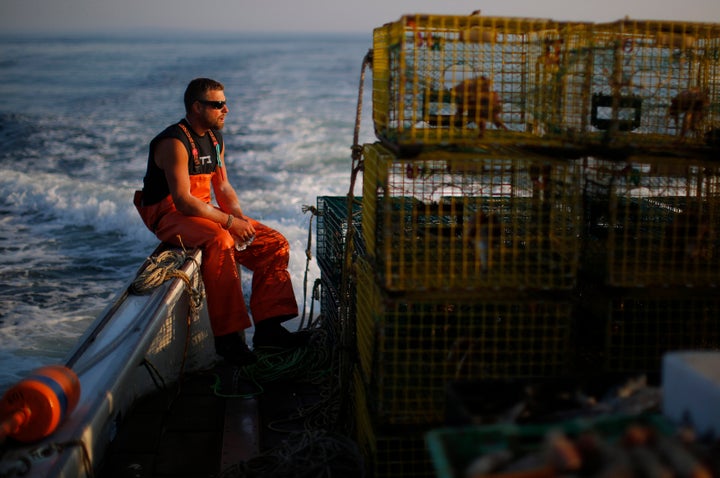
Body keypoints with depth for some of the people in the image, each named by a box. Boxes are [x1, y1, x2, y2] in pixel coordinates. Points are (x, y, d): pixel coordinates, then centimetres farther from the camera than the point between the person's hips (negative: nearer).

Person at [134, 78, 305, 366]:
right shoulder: (175, 143, -19)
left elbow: (223, 187, 14)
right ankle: (227, 336, -34)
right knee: (219, 241, -39)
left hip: (203, 212, 9)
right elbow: (183, 201, -25)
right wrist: (230, 221, -25)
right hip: (169, 216, -9)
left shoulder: (215, 139, 10)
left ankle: (267, 326, -3)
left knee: (275, 244, -3)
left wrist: (240, 217, -5)